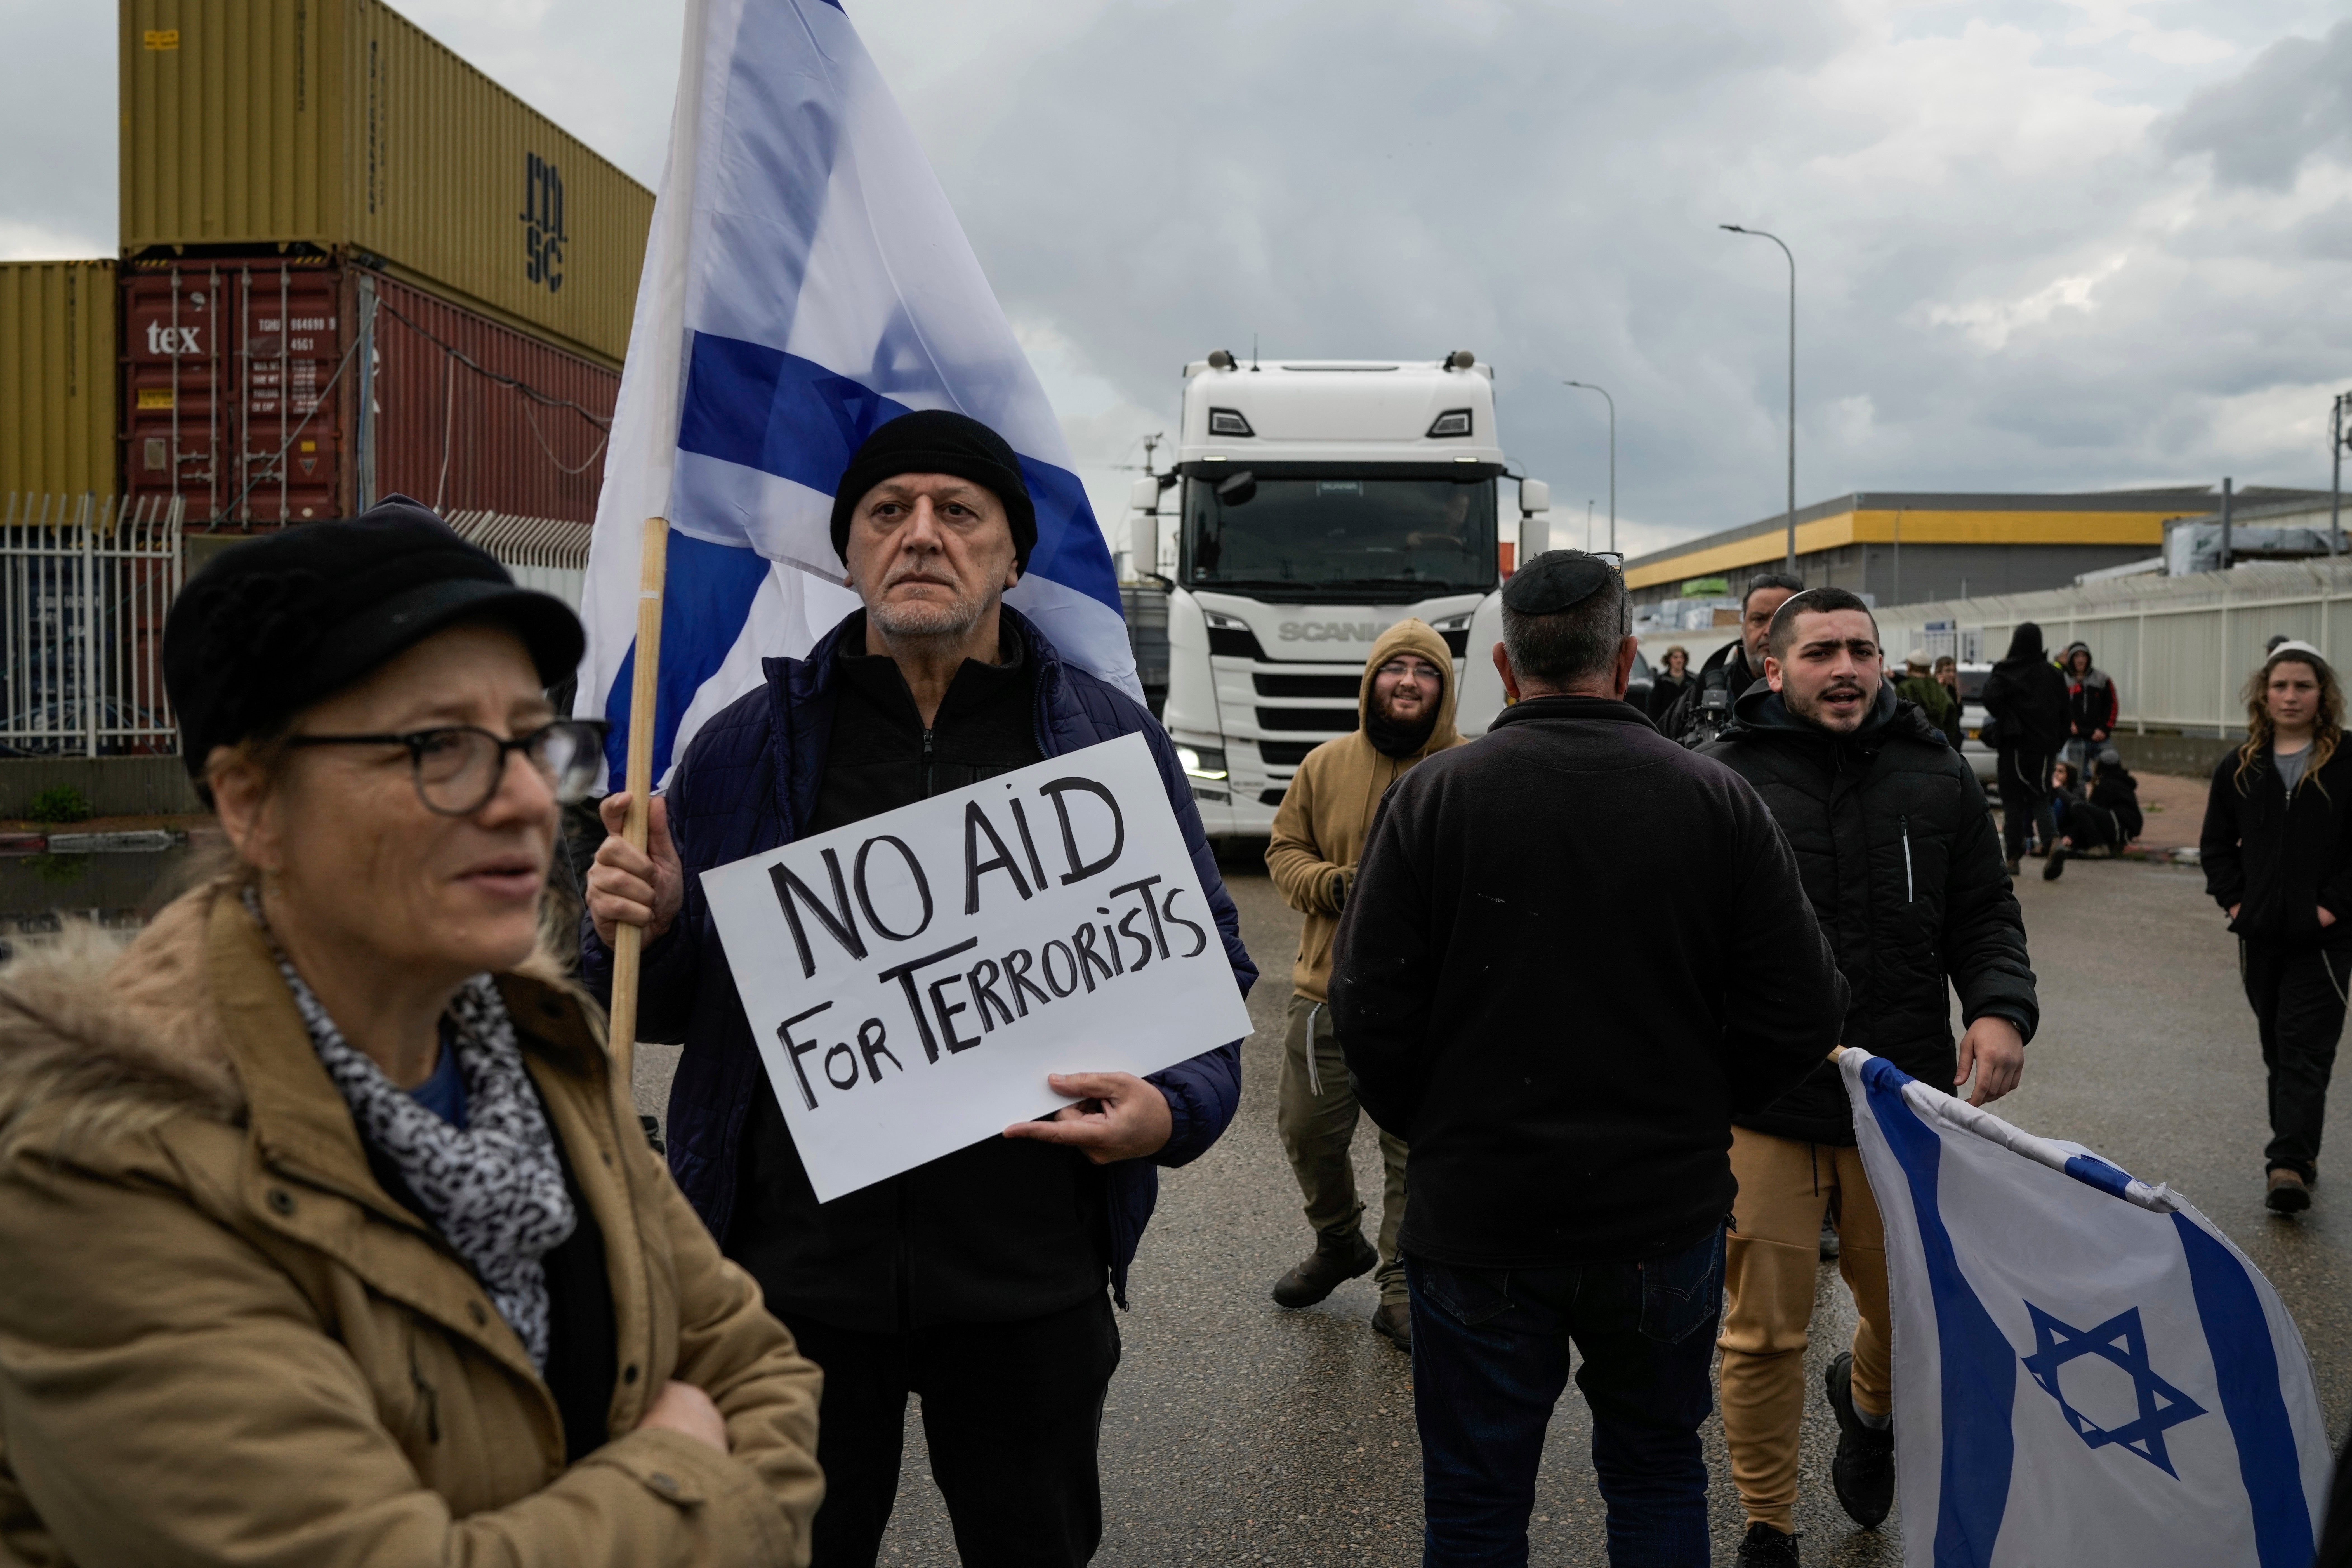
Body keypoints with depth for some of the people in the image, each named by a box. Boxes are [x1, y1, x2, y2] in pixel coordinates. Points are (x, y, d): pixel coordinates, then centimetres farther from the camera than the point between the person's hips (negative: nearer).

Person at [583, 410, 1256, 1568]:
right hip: (792, 1267, 1)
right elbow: (676, 1004, 9)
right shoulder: (748, 745, 2)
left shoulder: (1111, 740, 1)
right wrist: (641, 929, -13)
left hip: (1031, 1277, 0)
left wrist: (1175, 1109, -12)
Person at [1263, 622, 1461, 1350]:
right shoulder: (1326, 765, 4)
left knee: (1415, 1152, 6)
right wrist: (1337, 885, -10)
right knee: (1307, 1130, 14)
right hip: (1330, 990, 3)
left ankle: (1401, 1288, 22)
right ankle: (1338, 1241, 40)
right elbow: (1284, 851, 9)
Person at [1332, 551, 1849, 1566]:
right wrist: (1692, 1110, 11)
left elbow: (1371, 1011, -12)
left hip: (1475, 1216, -1)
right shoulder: (1719, 801, -5)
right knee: (1658, 1477, 23)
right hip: (1666, 1210, 2)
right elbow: (1803, 1014, -4)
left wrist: (1435, 1131, 5)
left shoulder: (1431, 796, -10)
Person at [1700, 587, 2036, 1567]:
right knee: (1764, 1333, 5)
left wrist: (2000, 1008, -10)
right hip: (1761, 1109, -3)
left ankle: (1869, 1404, 54)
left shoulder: (1938, 778, 5)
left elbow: (1985, 916, 9)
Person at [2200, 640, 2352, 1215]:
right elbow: (2216, 844, 13)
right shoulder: (2240, 769, 7)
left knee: (2305, 1050, -8)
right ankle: (2297, 1149, 26)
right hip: (2260, 935, 5)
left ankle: (2288, 1164, -13)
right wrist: (2234, 898, 1)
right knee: (2278, 1048, 14)